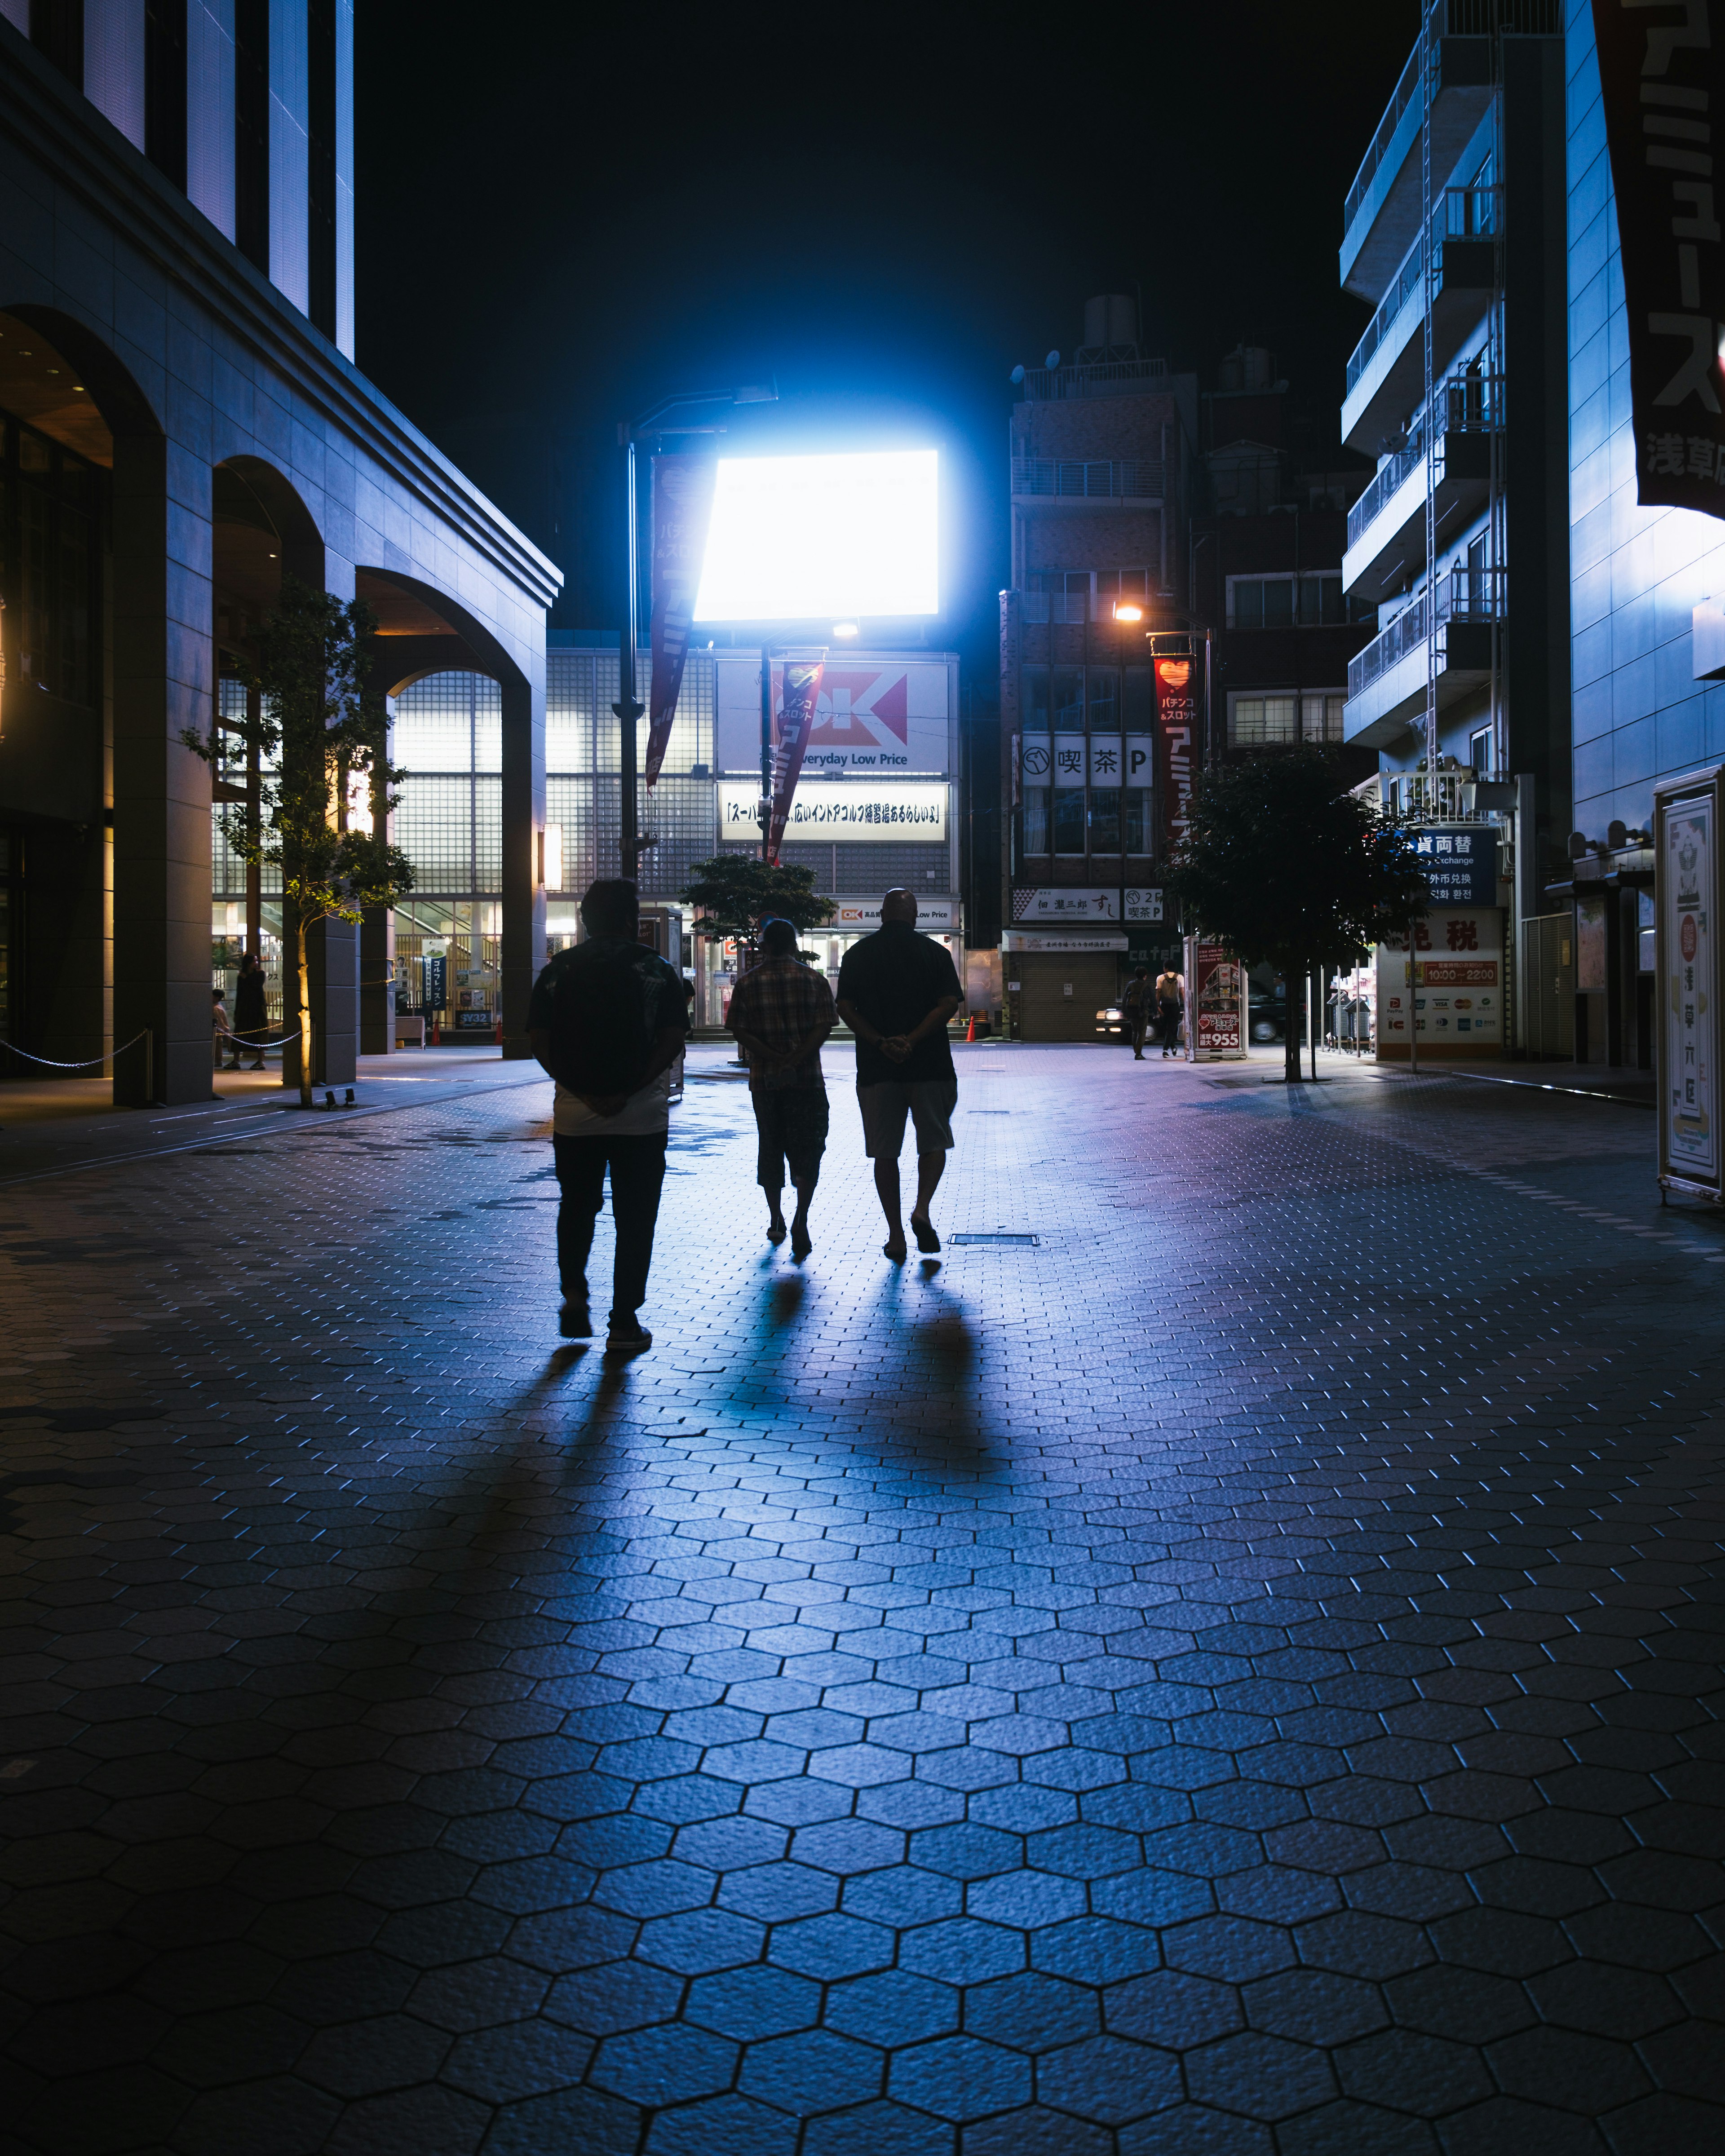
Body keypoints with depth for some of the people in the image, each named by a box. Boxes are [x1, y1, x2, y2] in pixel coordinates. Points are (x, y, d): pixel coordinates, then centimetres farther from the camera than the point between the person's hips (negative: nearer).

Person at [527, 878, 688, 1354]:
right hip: (642, 1118, -2)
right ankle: (624, 1324, 6)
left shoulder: (558, 970, 5)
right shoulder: (655, 969, -1)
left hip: (574, 1115, 2)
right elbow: (673, 1038, -10)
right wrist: (629, 1091, -11)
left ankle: (574, 1293, 5)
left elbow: (538, 1040, -2)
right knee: (634, 1219, 5)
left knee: (577, 1207, 21)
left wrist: (583, 1092, -4)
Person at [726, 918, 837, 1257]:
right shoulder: (814, 980, 1)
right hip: (807, 1078, -1)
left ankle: (776, 1219, 21)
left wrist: (773, 1059, -9)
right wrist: (796, 1059, -12)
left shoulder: (748, 982, 2)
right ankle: (800, 1219, -15)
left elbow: (739, 1030, -5)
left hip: (764, 1079, 1)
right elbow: (824, 1026, -8)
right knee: (807, 1149, 1)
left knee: (770, 1148, 14)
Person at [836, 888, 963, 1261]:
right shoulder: (933, 952, 1)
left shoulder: (858, 954, 5)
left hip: (876, 1069, 1)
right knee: (934, 1141, 13)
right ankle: (922, 1209, -8)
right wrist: (912, 1040, -13)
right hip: (929, 1066, -1)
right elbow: (949, 1004, -10)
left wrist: (880, 1043, -9)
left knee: (885, 1152, 8)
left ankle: (896, 1235, 7)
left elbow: (845, 1009, -3)